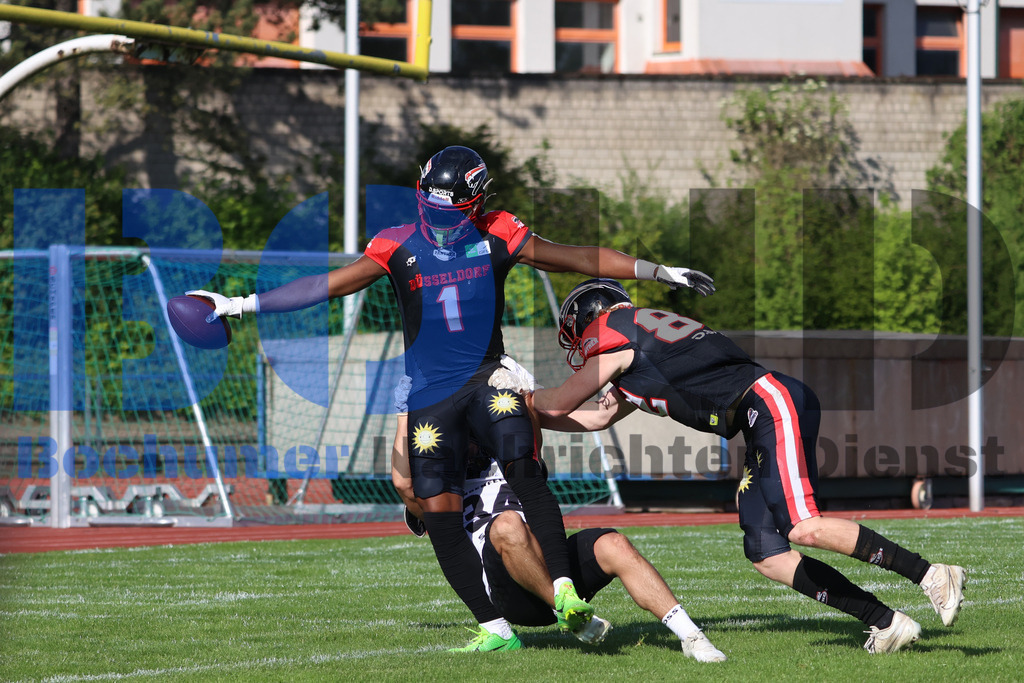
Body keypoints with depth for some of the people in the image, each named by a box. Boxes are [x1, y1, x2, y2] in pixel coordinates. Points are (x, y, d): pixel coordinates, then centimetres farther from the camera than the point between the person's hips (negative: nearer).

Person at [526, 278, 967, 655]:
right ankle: (886, 624, -4)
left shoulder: (615, 339, 3)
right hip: (764, 421, 9)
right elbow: (598, 417, 41)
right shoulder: (643, 342, 29)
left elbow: (558, 405, 12)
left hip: (773, 403, -9)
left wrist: (524, 398, 33)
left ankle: (929, 575, -20)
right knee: (765, 554, 2)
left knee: (805, 529, -22)